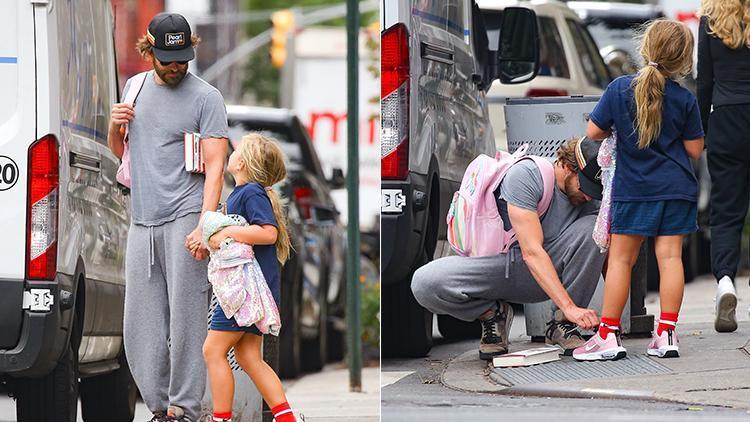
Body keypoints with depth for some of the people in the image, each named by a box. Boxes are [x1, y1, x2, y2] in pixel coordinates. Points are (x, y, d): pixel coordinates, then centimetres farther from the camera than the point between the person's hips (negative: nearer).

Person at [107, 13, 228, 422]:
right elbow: (119, 150, 28)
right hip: (142, 221, 6)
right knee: (141, 326, 3)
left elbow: (215, 166, -8)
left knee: (186, 319, -8)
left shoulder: (205, 97, -2)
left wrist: (204, 226, -20)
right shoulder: (135, 87, 16)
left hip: (185, 218, -6)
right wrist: (115, 125, 5)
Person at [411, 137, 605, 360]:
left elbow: (607, 258, -2)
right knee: (424, 284, -30)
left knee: (594, 228, -26)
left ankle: (561, 325, -15)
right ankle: (491, 314, 0)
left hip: (552, 271, 3)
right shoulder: (526, 174, -22)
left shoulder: (589, 200, -6)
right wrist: (569, 306, -38)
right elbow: (531, 251, -30)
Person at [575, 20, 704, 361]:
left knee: (621, 258, 6)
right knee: (670, 256, 3)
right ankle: (666, 333, 1)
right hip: (676, 189, 1)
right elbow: (695, 150, -1)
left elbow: (593, 132, -4)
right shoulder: (684, 100, -7)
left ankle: (609, 334, 4)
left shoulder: (619, 89, -9)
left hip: (633, 189, -1)